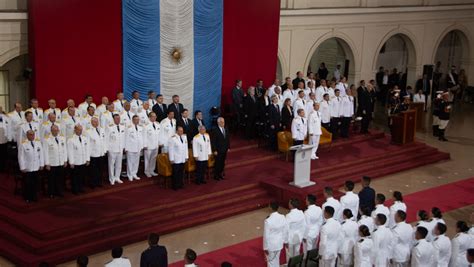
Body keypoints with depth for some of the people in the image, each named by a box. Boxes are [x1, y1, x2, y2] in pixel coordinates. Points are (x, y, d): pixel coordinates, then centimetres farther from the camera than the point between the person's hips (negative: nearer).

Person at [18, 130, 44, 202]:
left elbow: (41, 154, 9)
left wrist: (41, 164, 5)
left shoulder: (38, 142, 4)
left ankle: (34, 196, 23)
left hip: (36, 168, 4)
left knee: (35, 183, 9)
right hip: (27, 168, -4)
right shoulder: (23, 144, -10)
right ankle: (27, 198, 18)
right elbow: (21, 157, -8)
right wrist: (22, 167, -9)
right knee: (27, 183, 5)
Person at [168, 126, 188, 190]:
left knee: (181, 172, 10)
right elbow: (170, 149, -11)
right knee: (175, 173, 1)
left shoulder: (184, 137, 8)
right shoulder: (173, 138, -13)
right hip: (176, 160, -6)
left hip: (182, 159, 6)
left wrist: (186, 157, 12)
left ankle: (180, 184, 22)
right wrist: (171, 159, -12)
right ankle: (175, 186, 10)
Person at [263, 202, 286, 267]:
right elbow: (285, 231, 1)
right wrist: (283, 240, 17)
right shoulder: (282, 217, -11)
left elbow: (266, 235, -20)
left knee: (271, 261, 14)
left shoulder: (268, 221, -28)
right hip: (279, 243, 5)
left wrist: (265, 247, -9)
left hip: (271, 245, -5)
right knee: (276, 259, 25)